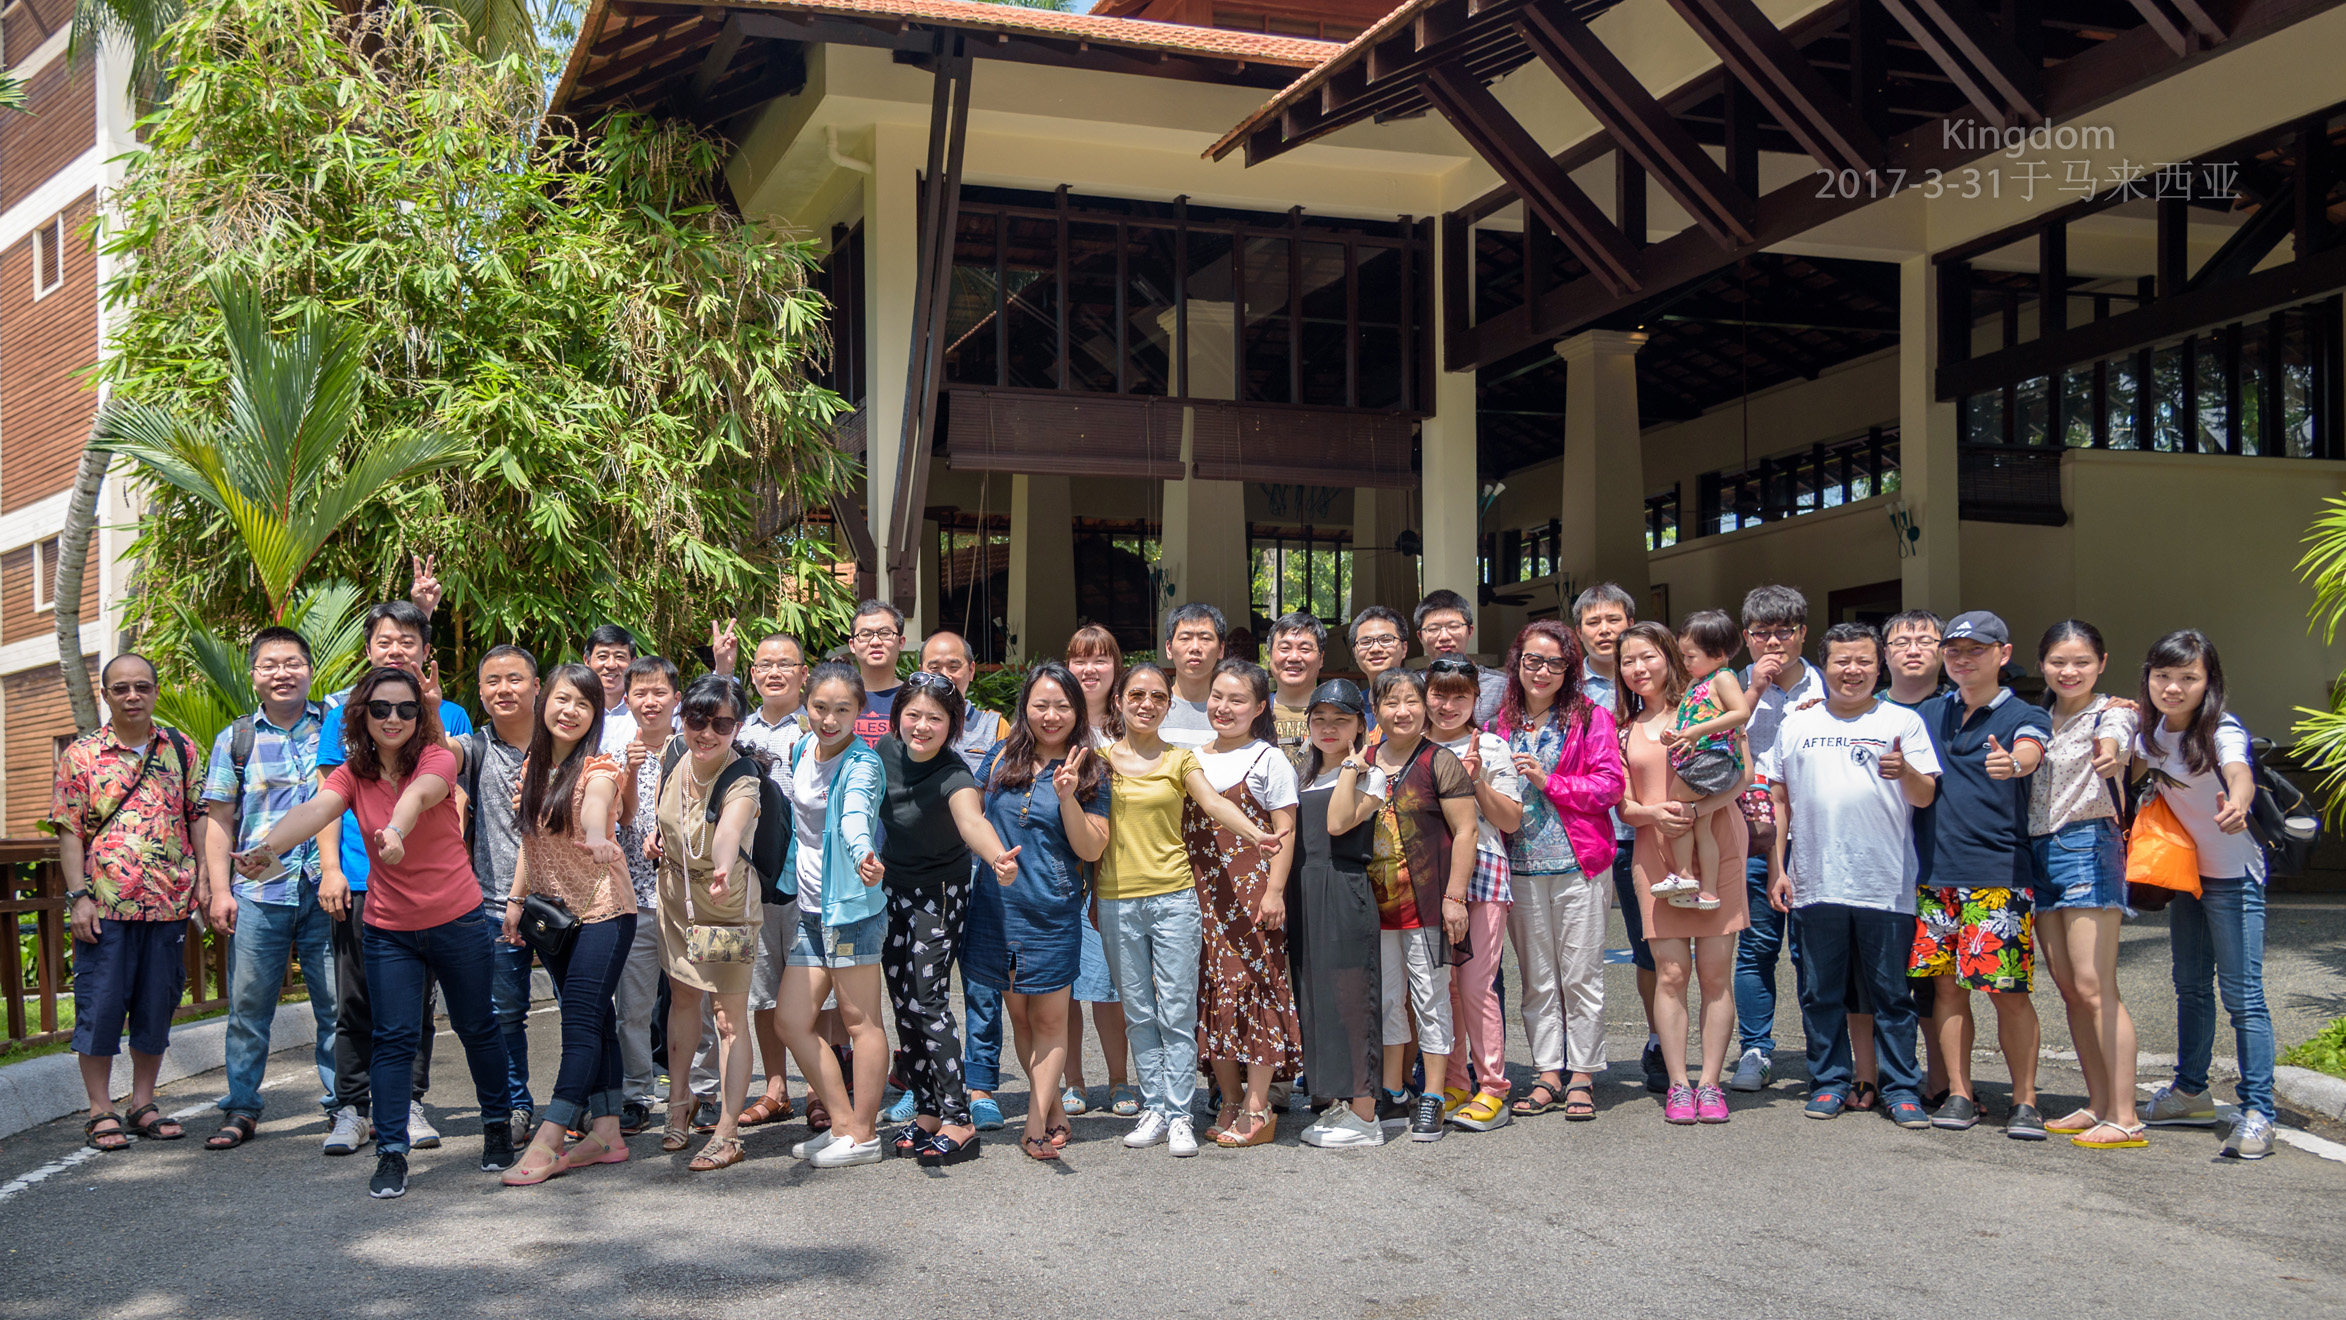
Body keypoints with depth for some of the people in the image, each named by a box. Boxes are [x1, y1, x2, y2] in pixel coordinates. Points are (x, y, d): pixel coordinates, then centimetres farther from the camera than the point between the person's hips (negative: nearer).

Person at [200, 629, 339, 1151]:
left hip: (326, 891, -1)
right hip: (257, 893, 1)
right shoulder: (236, 740, 9)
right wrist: (219, 890, 1)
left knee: (338, 1003, 3)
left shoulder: (337, 725, 7)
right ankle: (241, 1110, 16)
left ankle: (346, 1104, 13)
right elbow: (220, 820, 8)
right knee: (249, 1006, 5)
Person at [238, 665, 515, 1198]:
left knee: (477, 1027, 13)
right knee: (394, 1037, -1)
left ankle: (497, 1124, 32)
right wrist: (269, 846, -46)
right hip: (388, 928, 2)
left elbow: (418, 795, -37)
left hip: (457, 919, -2)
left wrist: (395, 831, -61)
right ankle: (391, 1153, 7)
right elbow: (316, 810, -24)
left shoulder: (437, 759, -14)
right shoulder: (352, 774, -4)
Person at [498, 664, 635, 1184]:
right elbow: (529, 838, 15)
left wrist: (596, 838, -57)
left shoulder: (598, 769, -13)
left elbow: (595, 810, -36)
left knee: (581, 1023, -9)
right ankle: (606, 1134, 14)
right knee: (592, 1022, 10)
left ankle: (545, 1145, -12)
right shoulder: (532, 767, 7)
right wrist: (516, 897, 7)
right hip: (555, 911, 7)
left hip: (603, 911, -7)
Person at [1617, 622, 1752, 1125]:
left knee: (1715, 971, -3)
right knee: (1670, 973, -2)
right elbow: (1624, 805, 10)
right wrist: (1655, 813, -12)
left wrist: (1697, 808, -18)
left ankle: (1709, 1083, 4)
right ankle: (1678, 1084, 3)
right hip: (1655, 855, 2)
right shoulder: (1624, 729, 14)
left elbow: (1743, 772, -4)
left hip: (1714, 848, -2)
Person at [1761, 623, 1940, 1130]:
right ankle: (1830, 1082, 19)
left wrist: (1905, 771, -21)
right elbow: (1778, 799, 14)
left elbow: (1926, 797, 1)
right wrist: (1777, 868, 9)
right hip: (1815, 883, 2)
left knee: (1891, 993, 3)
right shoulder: (1797, 725, 12)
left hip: (1886, 887, -2)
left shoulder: (1903, 722, 6)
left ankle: (1901, 1088, 12)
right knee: (1821, 992, 8)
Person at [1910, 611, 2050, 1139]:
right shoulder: (1930, 714, 13)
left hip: (2000, 873, -5)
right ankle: (1959, 1095, 15)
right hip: (1936, 871, 5)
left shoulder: (2024, 717, -2)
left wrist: (2012, 763, -48)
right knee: (1946, 985, 6)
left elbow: (2029, 754, -26)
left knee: (2007, 989, -5)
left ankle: (2025, 1101, 6)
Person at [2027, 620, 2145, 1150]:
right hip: (2039, 849, 7)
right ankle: (2098, 1104, 17)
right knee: (2068, 988, 9)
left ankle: (2124, 1117, -8)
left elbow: (2117, 737, -28)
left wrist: (2110, 749, -52)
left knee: (2094, 987, -11)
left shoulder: (2109, 713, -6)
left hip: (2086, 844, -7)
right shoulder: (2039, 719, 15)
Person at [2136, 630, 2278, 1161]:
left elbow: (2240, 774, -46)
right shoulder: (2152, 730, -2)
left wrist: (2236, 805, -65)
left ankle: (2257, 1113, -8)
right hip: (2186, 872, 7)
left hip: (2233, 876, -7)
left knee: (2242, 994, -11)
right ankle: (2191, 1093, 32)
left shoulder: (2223, 731, -22)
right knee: (2190, 986, 18)